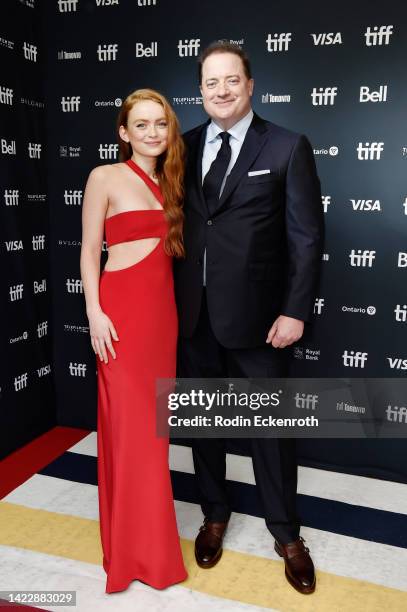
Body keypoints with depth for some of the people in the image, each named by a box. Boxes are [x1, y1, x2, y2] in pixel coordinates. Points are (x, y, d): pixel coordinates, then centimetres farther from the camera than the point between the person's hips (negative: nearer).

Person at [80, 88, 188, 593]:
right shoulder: (105, 177, -2)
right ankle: (136, 548, 16)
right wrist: (94, 312, -13)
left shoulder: (168, 183, 15)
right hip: (122, 307, -6)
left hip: (163, 308, 6)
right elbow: (89, 251, -4)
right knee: (130, 422, 0)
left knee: (153, 418, 12)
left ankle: (148, 531, 30)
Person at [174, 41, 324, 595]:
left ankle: (286, 533, 32)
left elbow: (307, 236, -6)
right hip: (193, 315, 4)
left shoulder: (288, 148, -4)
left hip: (255, 315, -3)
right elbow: (174, 223, 7)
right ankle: (214, 514, 39)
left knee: (270, 425, 10)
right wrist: (169, 300, 2)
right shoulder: (185, 148, 7)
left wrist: (295, 311, -11)